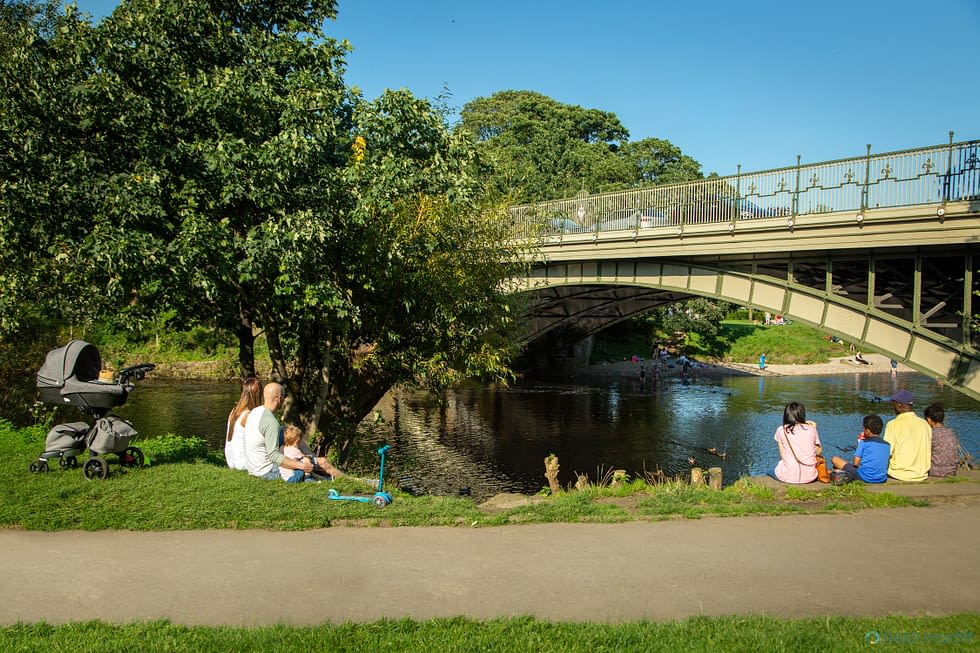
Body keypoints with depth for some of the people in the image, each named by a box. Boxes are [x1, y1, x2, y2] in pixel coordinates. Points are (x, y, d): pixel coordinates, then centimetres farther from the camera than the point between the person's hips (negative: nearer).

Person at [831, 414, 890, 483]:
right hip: (882, 479, 6)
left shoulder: (864, 443, -7)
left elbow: (856, 463, -10)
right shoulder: (887, 445, 6)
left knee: (835, 459, 3)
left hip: (865, 477, -5)